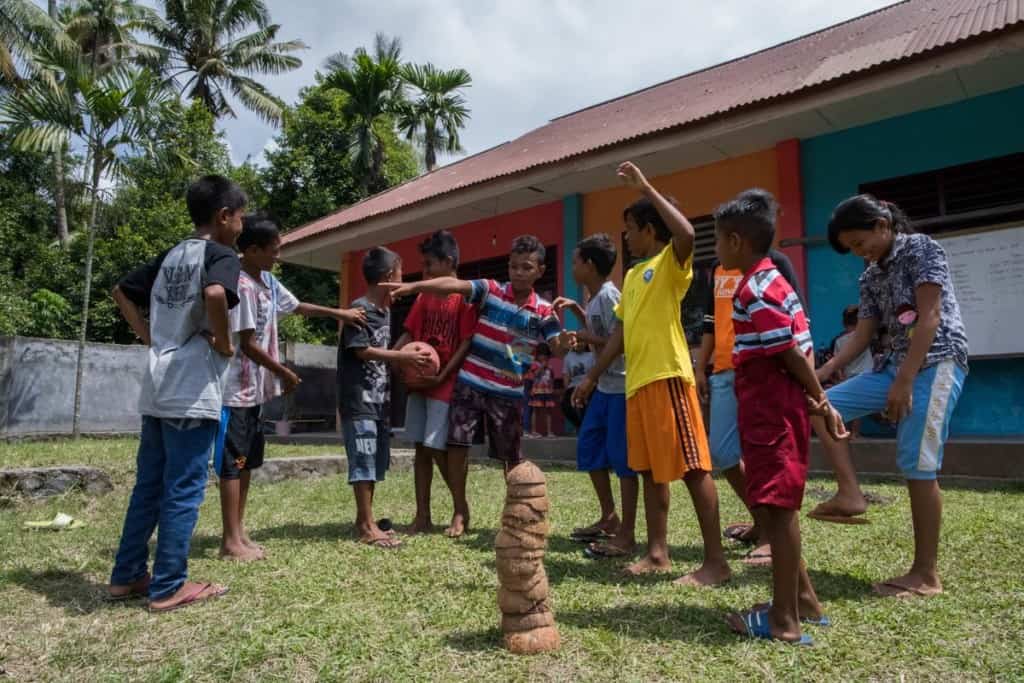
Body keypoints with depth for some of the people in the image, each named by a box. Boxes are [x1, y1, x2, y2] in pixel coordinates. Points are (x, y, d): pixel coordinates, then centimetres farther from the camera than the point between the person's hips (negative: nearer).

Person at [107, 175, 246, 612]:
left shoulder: (170, 256, 16)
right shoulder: (220, 255, -9)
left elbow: (121, 292, 24)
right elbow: (215, 294, -30)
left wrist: (148, 336, 18)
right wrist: (223, 343, -16)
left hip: (157, 389, 8)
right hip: (192, 392, -8)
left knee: (148, 485, 16)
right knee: (183, 491, 1)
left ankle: (127, 576, 26)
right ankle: (169, 587, 10)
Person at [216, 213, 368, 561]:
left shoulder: (268, 281, 9)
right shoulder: (242, 286, -20)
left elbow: (297, 306, 25)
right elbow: (248, 344, -20)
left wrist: (339, 313, 21)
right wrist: (285, 373, -11)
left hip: (257, 389, 9)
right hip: (237, 390, -9)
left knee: (247, 463, 13)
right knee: (232, 465, -1)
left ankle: (239, 532, 23)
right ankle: (231, 540, 8)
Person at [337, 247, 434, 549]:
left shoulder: (385, 311, 14)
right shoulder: (360, 308, -11)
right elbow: (363, 351, -15)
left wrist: (407, 359, 2)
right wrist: (406, 357, -17)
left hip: (380, 398, 9)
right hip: (359, 399, -9)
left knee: (377, 462, 11)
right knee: (364, 461, -6)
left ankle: (364, 519, 22)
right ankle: (367, 526, 0)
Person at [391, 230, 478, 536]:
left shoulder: (465, 297, -7)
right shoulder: (423, 297, 13)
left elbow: (466, 343, -11)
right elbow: (409, 334, 13)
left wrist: (442, 376, -18)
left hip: (446, 384, -7)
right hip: (418, 381, 7)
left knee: (438, 448, -7)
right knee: (421, 448, 7)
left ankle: (461, 512, 11)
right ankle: (422, 517, 15)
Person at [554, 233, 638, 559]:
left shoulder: (609, 295, -16)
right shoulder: (595, 298, 12)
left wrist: (584, 337, -14)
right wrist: (576, 310, 19)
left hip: (621, 387, -10)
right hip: (604, 386, 10)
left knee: (621, 458, -4)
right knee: (588, 448, 16)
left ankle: (626, 535, 6)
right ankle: (609, 518, 29)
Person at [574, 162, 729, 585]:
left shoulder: (670, 262, -3)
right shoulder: (632, 275, 21)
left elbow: (686, 234, -27)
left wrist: (646, 188, -18)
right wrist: (593, 375, 22)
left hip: (667, 376, -9)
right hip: (636, 381, 9)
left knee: (692, 465, -5)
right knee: (650, 468, 12)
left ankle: (716, 561, 3)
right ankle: (657, 553, 21)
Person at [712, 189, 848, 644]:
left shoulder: (755, 290, -16)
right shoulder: (769, 281, 15)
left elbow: (792, 353, -19)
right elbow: (799, 348, 14)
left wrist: (819, 400, -8)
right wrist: (819, 401, 14)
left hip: (770, 411, -10)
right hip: (773, 408, 10)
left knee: (776, 509, -3)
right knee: (776, 507, 18)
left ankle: (784, 619, 9)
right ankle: (803, 599, 30)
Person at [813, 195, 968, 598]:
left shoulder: (922, 249, -6)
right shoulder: (871, 276, 15)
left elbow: (930, 316, -15)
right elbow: (863, 333, 12)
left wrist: (905, 381, -20)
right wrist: (823, 372, -1)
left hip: (934, 364, -8)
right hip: (895, 365, 8)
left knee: (918, 467, -9)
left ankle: (926, 574, 1)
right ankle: (851, 494, -2)